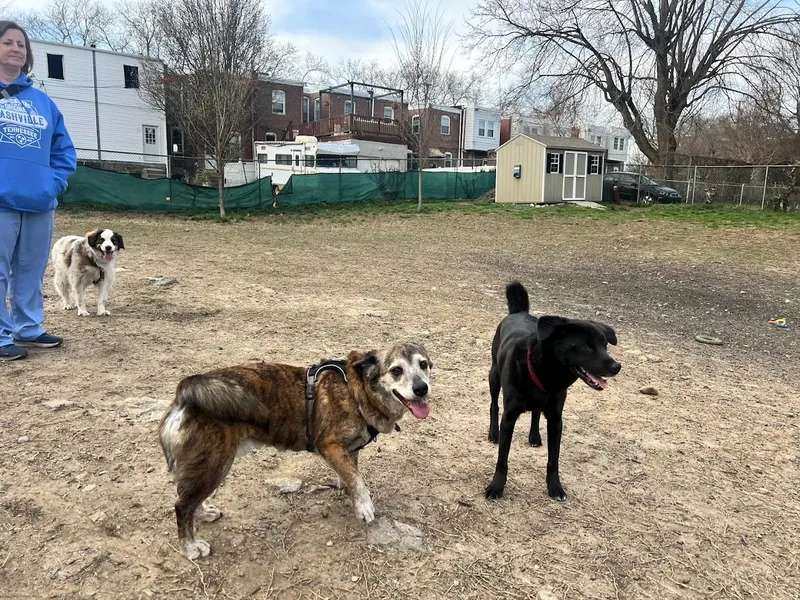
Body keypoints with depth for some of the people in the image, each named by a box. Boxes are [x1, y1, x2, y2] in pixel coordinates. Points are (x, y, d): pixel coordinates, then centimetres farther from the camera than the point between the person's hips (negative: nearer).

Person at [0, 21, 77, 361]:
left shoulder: (42, 100, 13)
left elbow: (64, 149, 16)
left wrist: (55, 183, 2)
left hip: (39, 202, 4)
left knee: (32, 271, 12)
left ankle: (28, 329, 23)